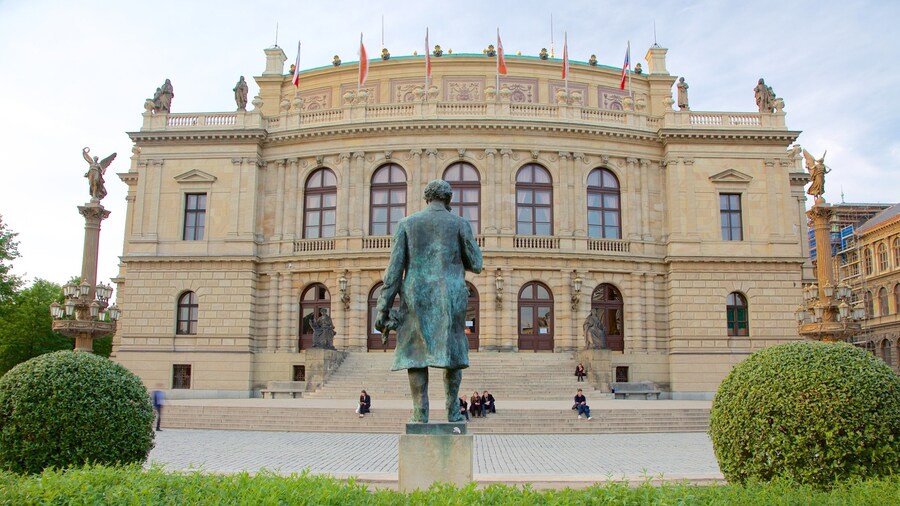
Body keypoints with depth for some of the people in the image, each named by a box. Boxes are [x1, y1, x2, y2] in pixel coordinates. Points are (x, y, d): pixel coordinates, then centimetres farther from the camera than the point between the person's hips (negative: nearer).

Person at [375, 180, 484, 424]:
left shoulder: (407, 223, 7)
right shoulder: (459, 223, 6)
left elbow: (395, 268, 0)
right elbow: (476, 265, 5)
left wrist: (383, 309, 0)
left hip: (416, 297, 0)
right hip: (450, 296, 0)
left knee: (416, 352, 3)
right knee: (452, 350, 11)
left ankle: (420, 413, -3)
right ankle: (453, 411, 10)